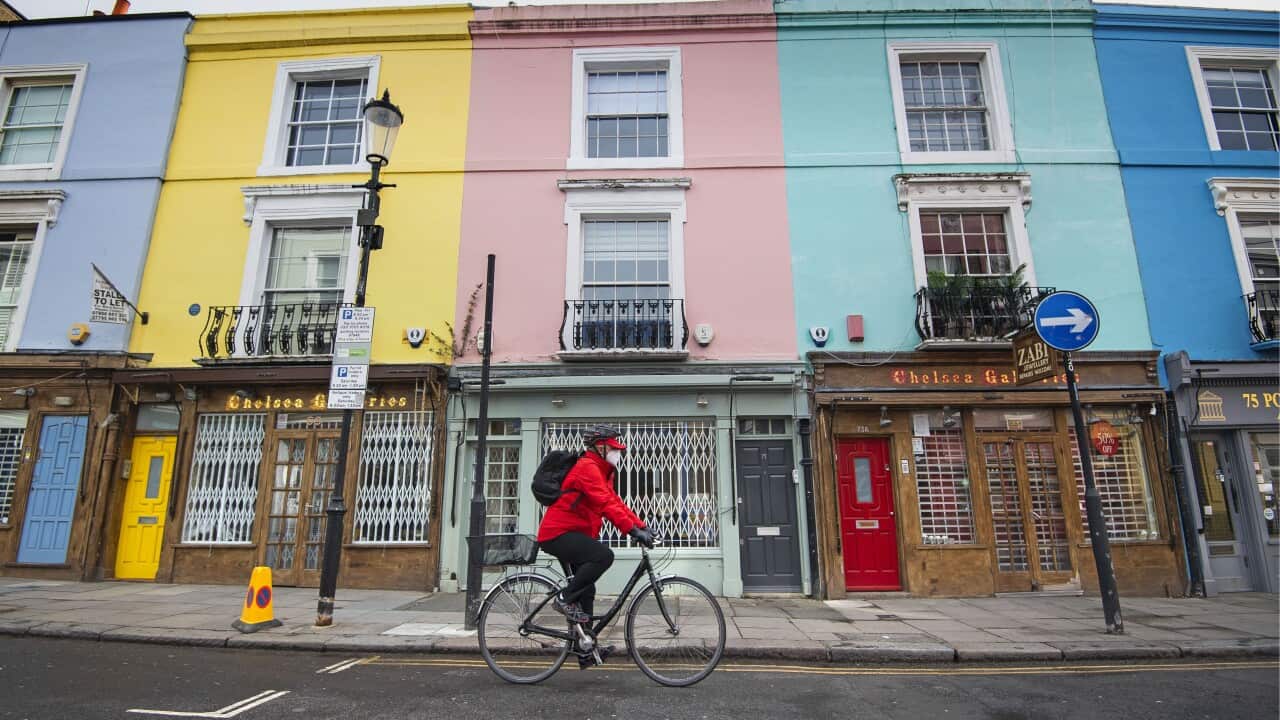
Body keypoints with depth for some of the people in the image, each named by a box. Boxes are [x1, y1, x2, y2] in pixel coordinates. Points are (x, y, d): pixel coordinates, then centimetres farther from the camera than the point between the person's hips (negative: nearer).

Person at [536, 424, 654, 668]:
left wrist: (642, 526, 2)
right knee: (604, 556, -28)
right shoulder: (587, 467, -17)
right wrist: (633, 530, -33)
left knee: (586, 590, 13)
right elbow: (606, 503, -28)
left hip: (570, 534, 11)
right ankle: (565, 599, -11)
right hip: (558, 533, -11)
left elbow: (616, 502, 13)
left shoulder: (602, 471, 16)